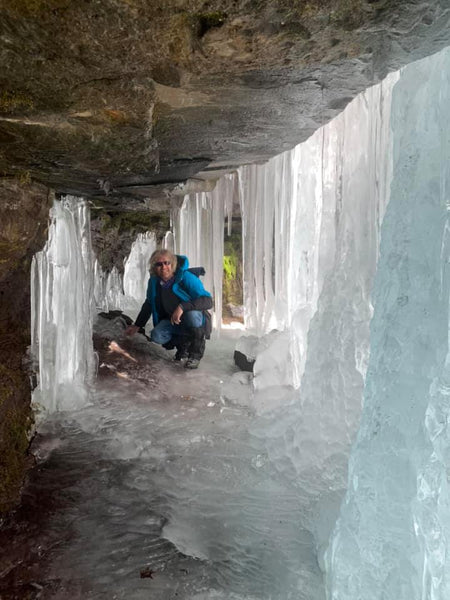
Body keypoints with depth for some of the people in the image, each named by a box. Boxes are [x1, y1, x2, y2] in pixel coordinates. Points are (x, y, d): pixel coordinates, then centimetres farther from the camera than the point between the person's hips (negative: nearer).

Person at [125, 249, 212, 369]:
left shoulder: (186, 277, -23)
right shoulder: (154, 281, -7)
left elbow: (208, 300, -31)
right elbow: (148, 304, 10)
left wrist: (182, 307, -43)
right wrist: (137, 326, 9)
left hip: (196, 319, -4)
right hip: (172, 321, 5)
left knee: (192, 315, -39)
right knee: (156, 336, -23)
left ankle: (196, 353, -15)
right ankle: (183, 345, 8)